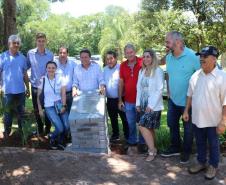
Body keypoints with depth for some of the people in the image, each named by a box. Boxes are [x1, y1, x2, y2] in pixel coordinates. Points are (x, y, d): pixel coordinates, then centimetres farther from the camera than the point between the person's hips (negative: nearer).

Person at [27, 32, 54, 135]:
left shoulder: (50, 54, -3)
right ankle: (39, 129, 27)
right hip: (35, 86, 1)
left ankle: (47, 129, 25)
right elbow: (27, 66, 8)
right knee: (36, 109, 10)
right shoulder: (30, 53, -4)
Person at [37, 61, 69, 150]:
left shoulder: (60, 78, 3)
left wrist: (63, 106, -9)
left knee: (67, 126, -14)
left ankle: (60, 142, 16)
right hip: (49, 107, -2)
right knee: (60, 128, -17)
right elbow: (38, 96, 5)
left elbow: (63, 93, 0)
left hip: (60, 105, 2)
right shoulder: (42, 80, 0)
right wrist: (40, 109, 0)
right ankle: (52, 138, 18)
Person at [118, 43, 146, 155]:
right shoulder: (123, 66, 2)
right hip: (128, 101, 3)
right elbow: (121, 83, 8)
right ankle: (132, 144, 28)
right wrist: (120, 100, 8)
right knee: (131, 124, 14)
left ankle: (142, 144, 27)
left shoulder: (142, 62, -10)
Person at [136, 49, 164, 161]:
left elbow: (159, 90, -14)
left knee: (143, 126, -11)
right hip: (143, 104, 6)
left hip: (153, 105, -6)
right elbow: (139, 88, 12)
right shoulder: (141, 71, 11)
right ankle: (152, 149, 23)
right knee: (149, 128, 11)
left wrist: (151, 105, -16)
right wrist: (138, 103, 6)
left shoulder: (158, 71, -10)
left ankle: (152, 150, 3)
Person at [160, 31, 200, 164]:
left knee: (188, 128, 11)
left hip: (188, 101, -6)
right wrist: (169, 91, 10)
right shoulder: (168, 57, 1)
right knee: (172, 124, 19)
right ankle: (175, 148, 39)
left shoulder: (192, 56, -20)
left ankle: (186, 152, 30)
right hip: (173, 99, 6)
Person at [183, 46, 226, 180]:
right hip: (197, 118, 5)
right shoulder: (196, 76, 0)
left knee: (213, 144, 13)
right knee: (200, 143, 20)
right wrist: (186, 111, 10)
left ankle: (213, 166, 32)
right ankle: (201, 162, 39)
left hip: (213, 120, -5)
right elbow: (190, 95, 12)